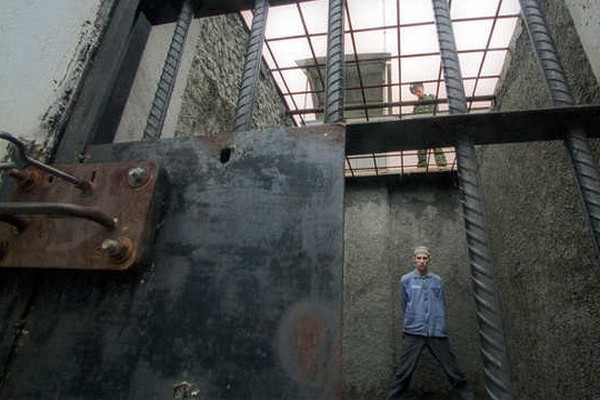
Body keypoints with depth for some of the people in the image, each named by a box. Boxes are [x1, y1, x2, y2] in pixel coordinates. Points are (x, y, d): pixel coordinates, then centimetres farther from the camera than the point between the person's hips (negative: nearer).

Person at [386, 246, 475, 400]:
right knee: (404, 372, -1)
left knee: (453, 370, 8)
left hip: (437, 332, 2)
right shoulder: (405, 280, 2)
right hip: (413, 333, -2)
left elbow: (442, 305, 15)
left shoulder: (438, 281, 7)